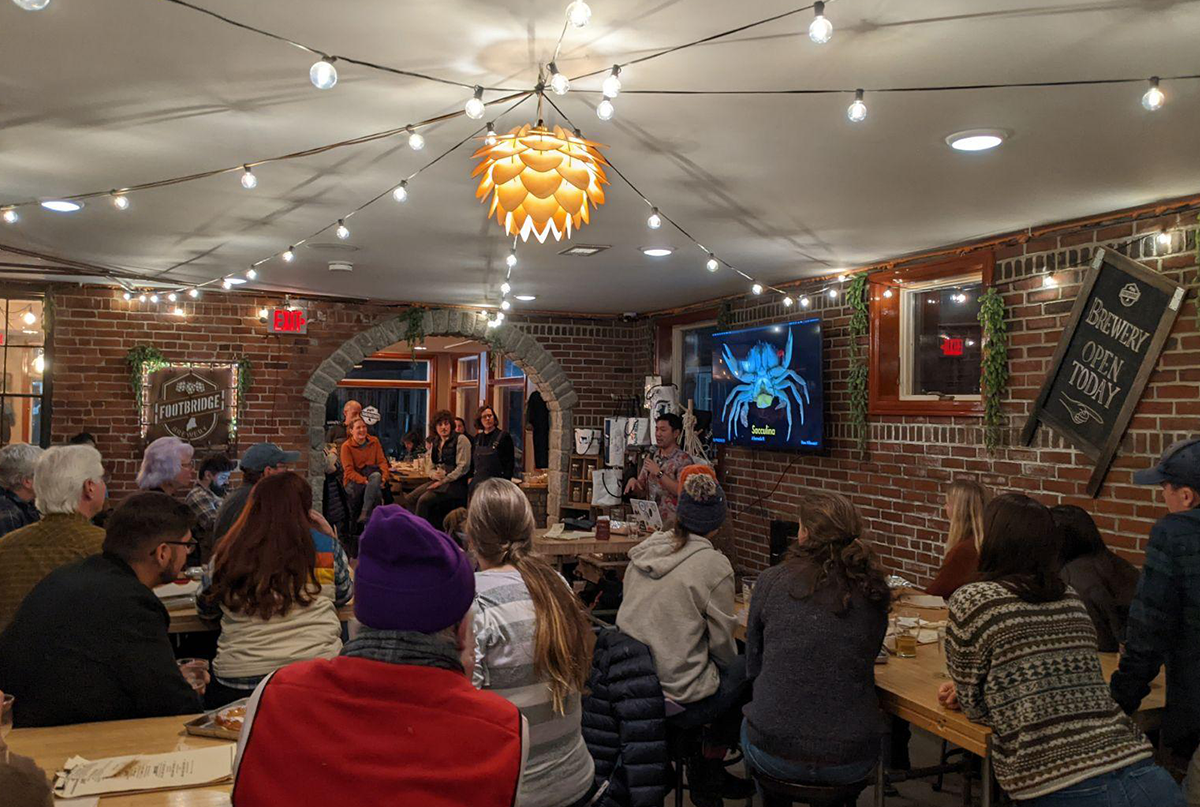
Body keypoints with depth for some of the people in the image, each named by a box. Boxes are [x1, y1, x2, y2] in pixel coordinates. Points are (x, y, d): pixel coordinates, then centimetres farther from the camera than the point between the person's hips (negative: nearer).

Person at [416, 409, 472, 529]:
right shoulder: (436, 443, 17)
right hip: (438, 481, 7)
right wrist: (435, 475, -8)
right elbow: (430, 467, 17)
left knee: (423, 500, -25)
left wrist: (443, 481, -15)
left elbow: (463, 467, -12)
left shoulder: (461, 439, -4)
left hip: (456, 483, -7)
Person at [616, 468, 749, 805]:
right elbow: (721, 642, -7)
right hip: (678, 701, -7)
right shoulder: (713, 565, -15)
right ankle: (706, 772, 22)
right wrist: (737, 663, 14)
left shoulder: (643, 552, 2)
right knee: (744, 670, 15)